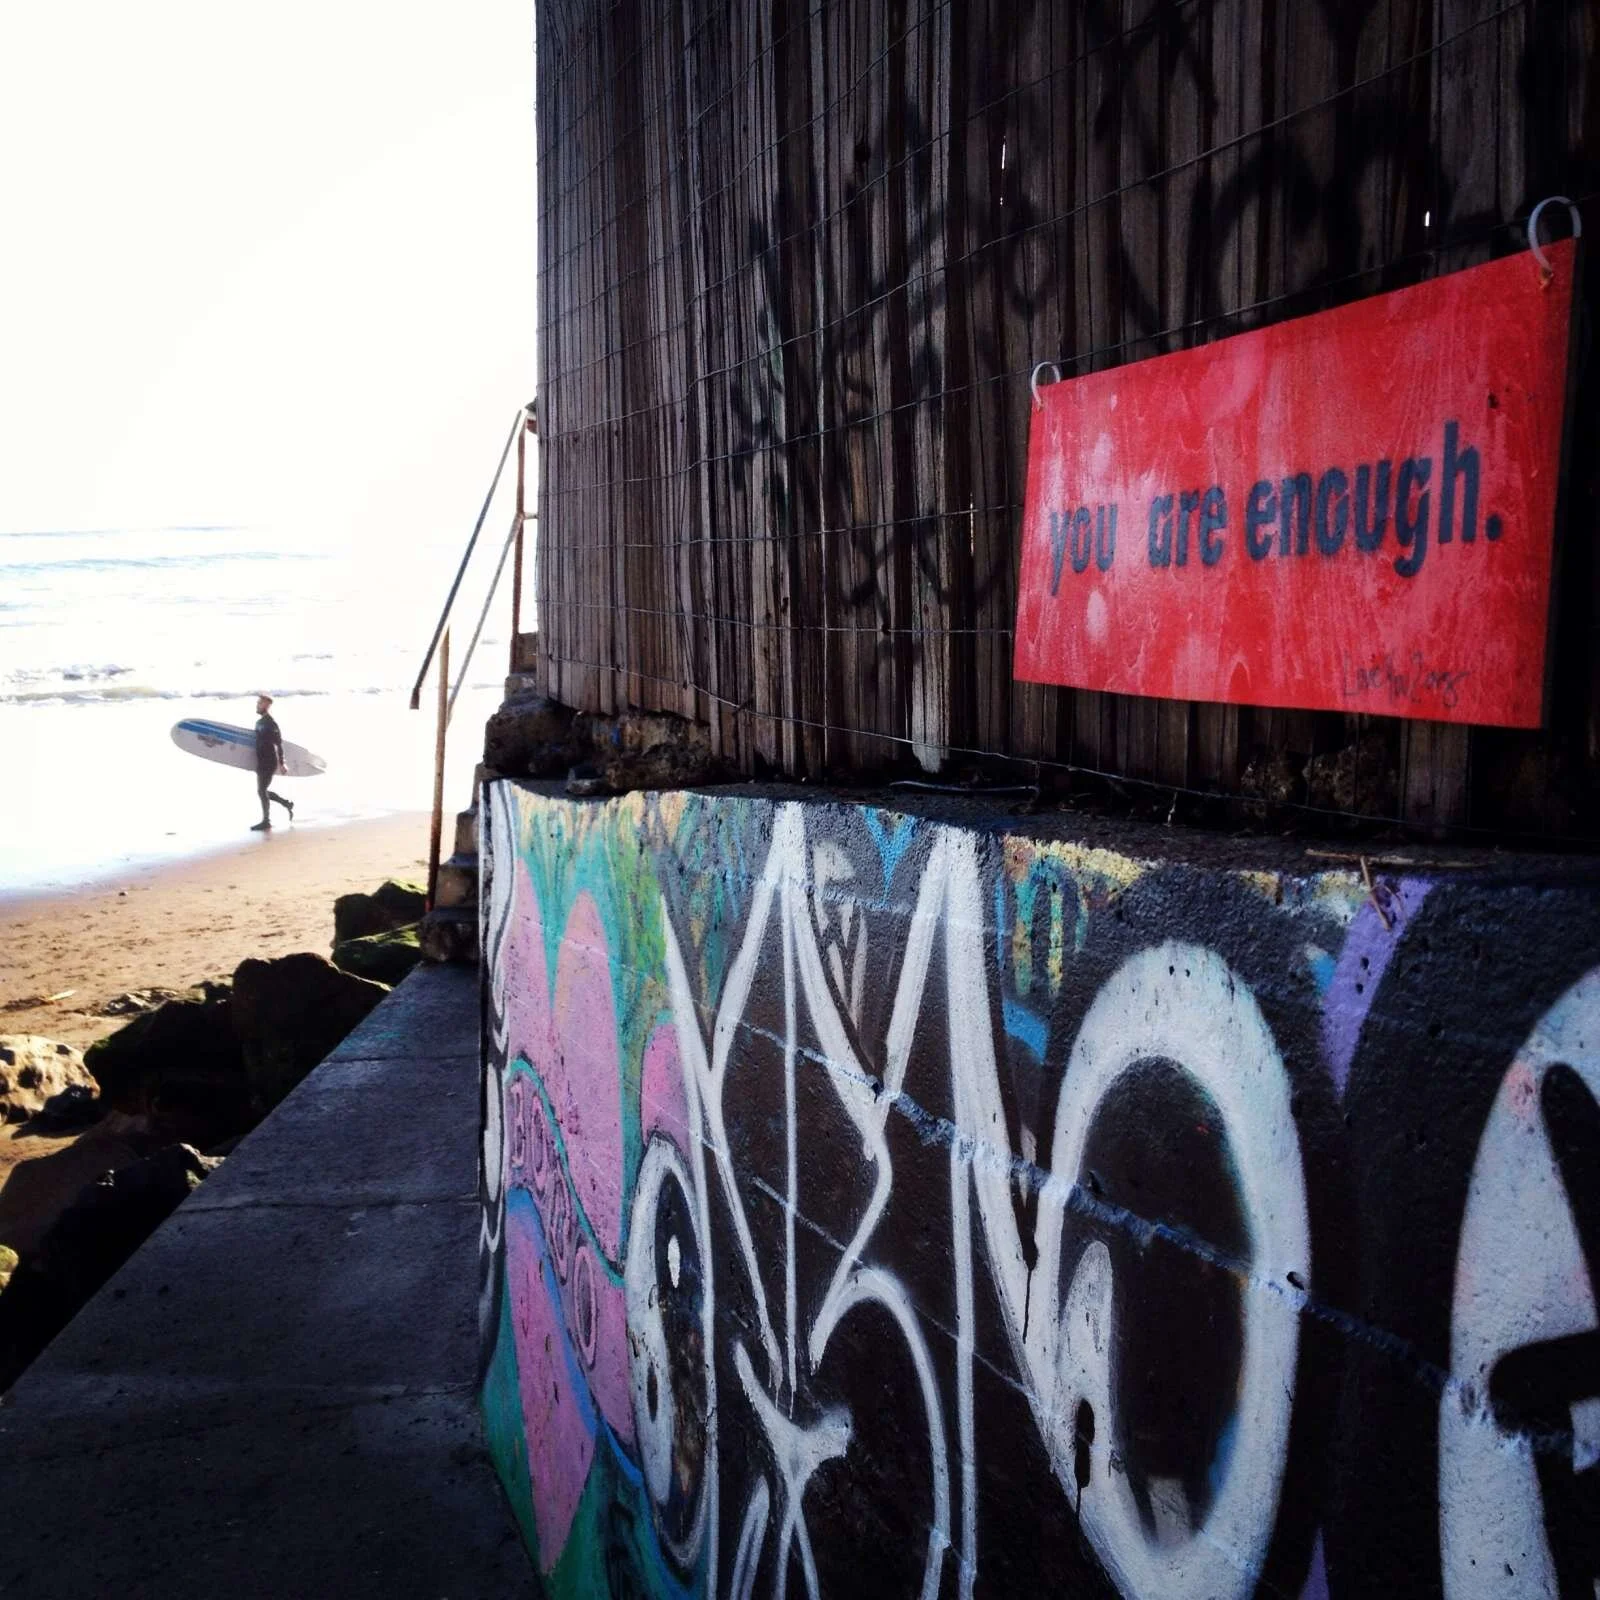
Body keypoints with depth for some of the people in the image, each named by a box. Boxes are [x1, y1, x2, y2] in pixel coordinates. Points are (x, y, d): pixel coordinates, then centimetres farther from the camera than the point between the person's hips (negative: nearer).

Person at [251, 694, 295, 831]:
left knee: (262, 791, -5)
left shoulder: (270, 723, -14)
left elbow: (278, 743, -17)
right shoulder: (260, 722, 13)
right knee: (263, 791, 13)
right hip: (261, 762, 9)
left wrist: (281, 763, -19)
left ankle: (266, 822, 2)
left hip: (269, 763, -9)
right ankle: (287, 804, 26)